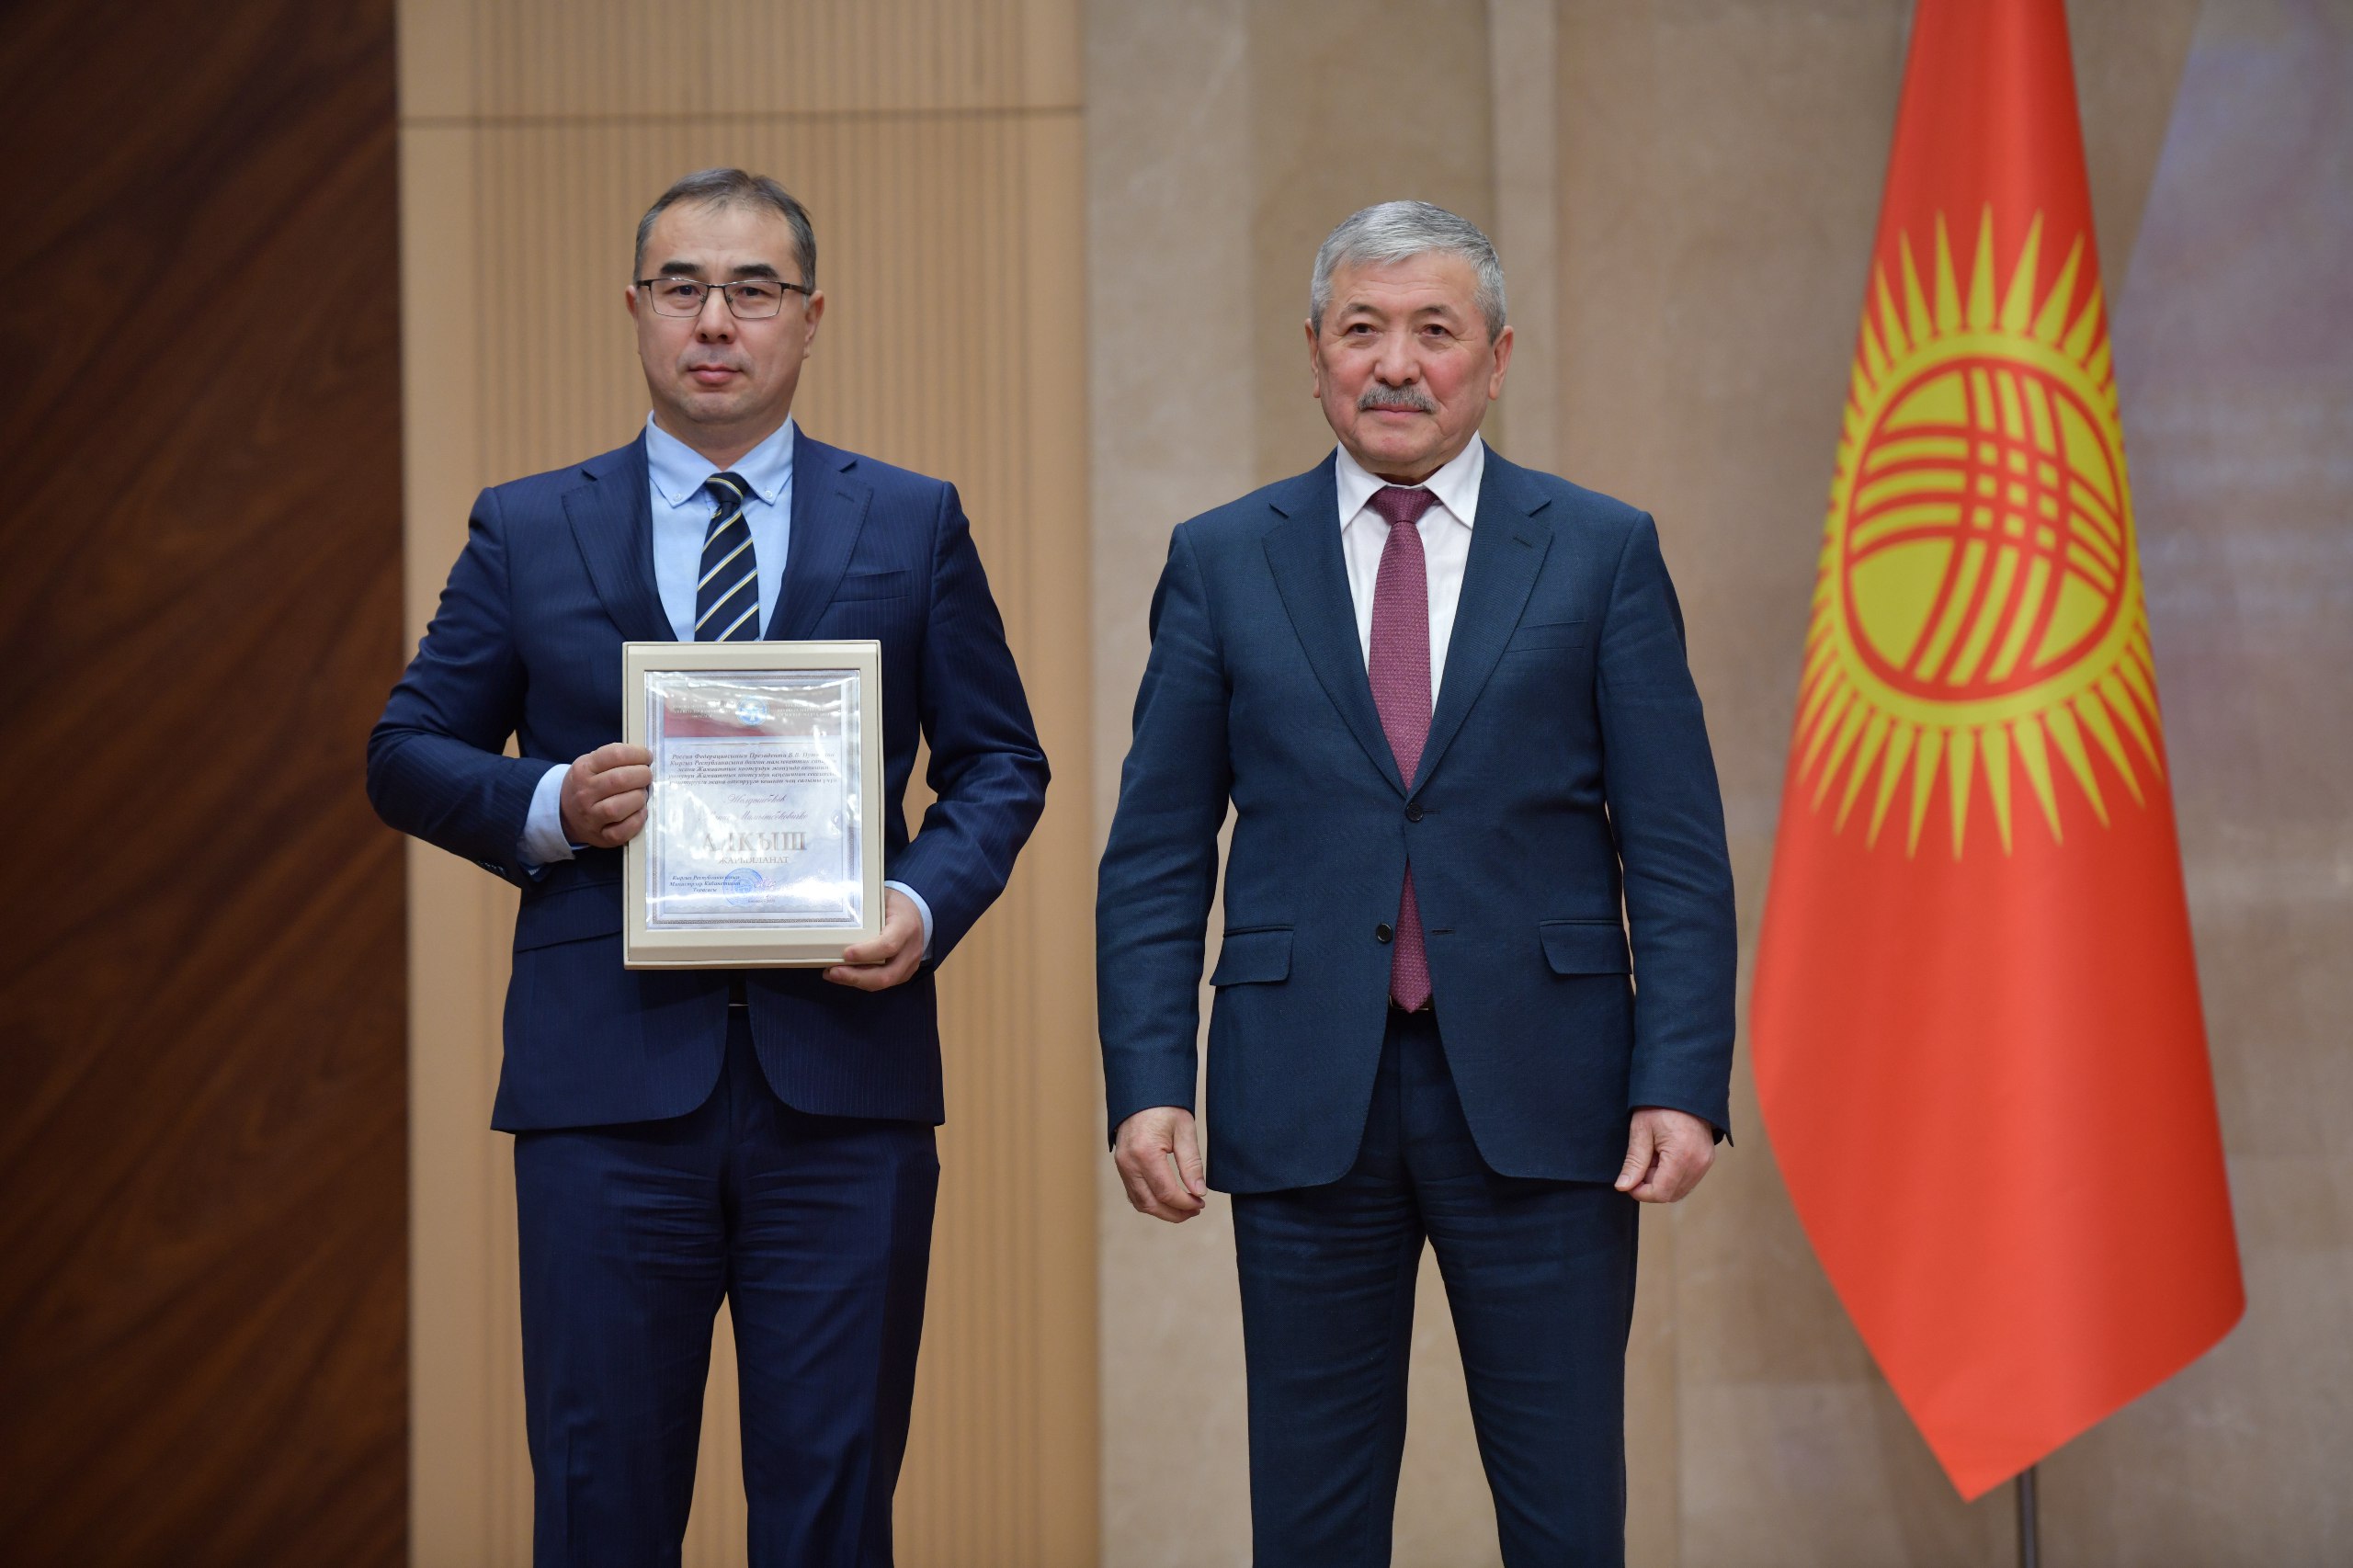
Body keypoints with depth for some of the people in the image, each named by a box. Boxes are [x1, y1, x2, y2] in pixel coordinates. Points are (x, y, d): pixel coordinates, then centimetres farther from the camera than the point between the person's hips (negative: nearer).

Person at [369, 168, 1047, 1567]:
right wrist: (549, 807, -9)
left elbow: (1001, 763, 12)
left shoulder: (913, 525, 10)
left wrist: (928, 902, -7)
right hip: (609, 1088, 0)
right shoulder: (528, 531, 10)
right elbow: (408, 755, 11)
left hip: (844, 1079, 0)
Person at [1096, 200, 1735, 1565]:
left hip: (1540, 1097, -1)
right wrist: (1145, 1084, -5)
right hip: (1305, 1096, 1)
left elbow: (1679, 853, 2)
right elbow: (1155, 860, 6)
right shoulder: (1222, 563, 8)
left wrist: (1684, 1084, -9)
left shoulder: (1602, 553, 5)